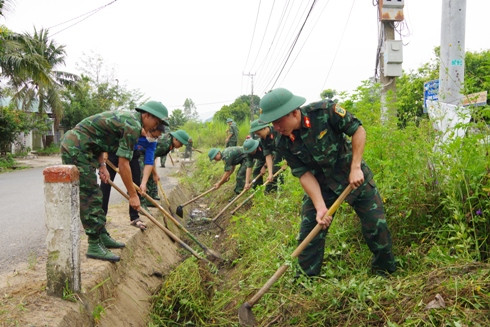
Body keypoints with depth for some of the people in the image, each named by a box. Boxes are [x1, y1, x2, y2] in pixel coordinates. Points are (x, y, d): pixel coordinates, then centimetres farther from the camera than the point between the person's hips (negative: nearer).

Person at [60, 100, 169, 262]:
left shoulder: (127, 117, 15)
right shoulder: (133, 126, -16)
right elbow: (123, 164, -18)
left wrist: (102, 165, 9)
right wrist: (133, 195, -10)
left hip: (73, 144, 11)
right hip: (76, 149, -11)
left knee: (95, 196, 14)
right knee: (89, 198, -7)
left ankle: (102, 237, 24)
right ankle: (95, 246, 0)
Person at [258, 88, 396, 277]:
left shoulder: (325, 111, -26)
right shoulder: (284, 144, -17)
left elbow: (358, 130, -17)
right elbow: (304, 174, -15)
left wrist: (355, 167, -22)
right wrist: (320, 207, -25)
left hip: (354, 176, -2)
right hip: (320, 185, 2)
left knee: (376, 226, 1)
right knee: (309, 232, -1)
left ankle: (386, 274, 26)